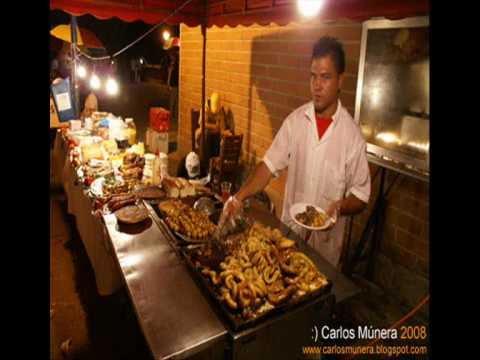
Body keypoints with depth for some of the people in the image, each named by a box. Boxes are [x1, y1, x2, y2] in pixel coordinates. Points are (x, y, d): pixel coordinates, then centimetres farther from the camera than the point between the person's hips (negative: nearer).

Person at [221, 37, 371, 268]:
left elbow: (360, 196, -5)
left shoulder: (352, 134, -12)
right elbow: (270, 164, -6)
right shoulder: (295, 120, -5)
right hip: (288, 231, 2)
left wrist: (340, 207, -24)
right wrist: (239, 197, -17)